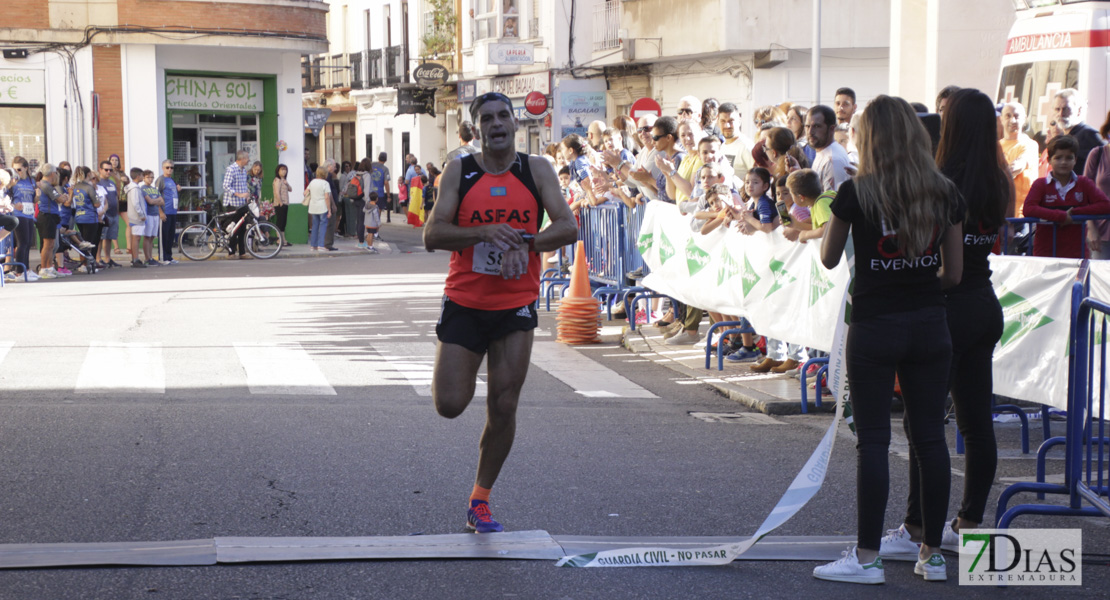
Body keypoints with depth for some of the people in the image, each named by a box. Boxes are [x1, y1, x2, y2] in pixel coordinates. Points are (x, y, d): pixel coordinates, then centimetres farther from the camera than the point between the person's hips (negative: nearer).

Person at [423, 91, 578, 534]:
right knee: (449, 405, -6)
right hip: (464, 303, -1)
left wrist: (524, 242, -24)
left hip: (516, 305, 1)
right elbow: (432, 234, -10)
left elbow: (567, 229, -8)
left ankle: (480, 502, 17)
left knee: (503, 409, 0)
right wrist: (485, 232, -25)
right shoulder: (459, 171, -2)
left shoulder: (536, 170, 0)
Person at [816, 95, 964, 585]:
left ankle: (867, 557, 4)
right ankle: (932, 553, 16)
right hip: (930, 325, 3)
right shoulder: (946, 194, 0)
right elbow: (954, 273, 6)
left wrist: (831, 216, 19)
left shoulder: (855, 194, -10)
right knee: (930, 438, 9)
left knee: (873, 441, 1)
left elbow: (828, 259, 3)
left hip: (874, 327, -3)